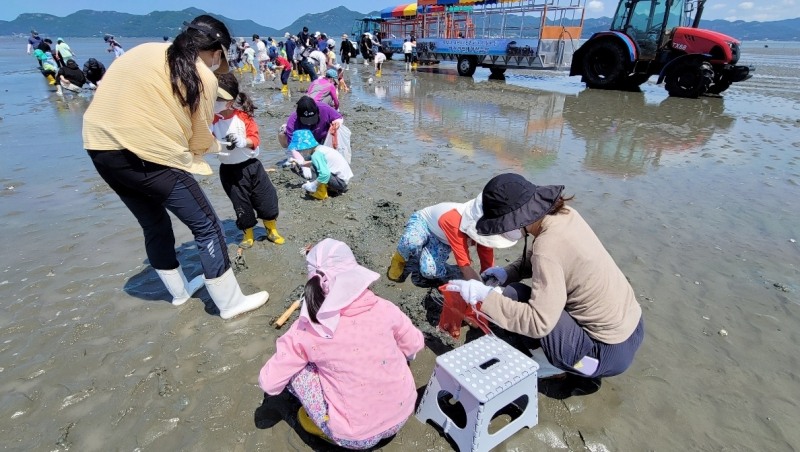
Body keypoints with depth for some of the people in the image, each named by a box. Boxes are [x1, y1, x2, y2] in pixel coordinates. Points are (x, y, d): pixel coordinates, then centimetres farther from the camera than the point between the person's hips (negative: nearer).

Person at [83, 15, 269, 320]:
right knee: (206, 226, 4)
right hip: (149, 155, -8)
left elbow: (143, 106, 13)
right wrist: (216, 146, 24)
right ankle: (231, 303, 13)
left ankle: (180, 290, 40)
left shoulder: (144, 51, 16)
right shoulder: (203, 78, -2)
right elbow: (200, 140, 3)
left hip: (101, 147, 8)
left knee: (154, 224, 23)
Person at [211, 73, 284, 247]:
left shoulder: (243, 116, -9)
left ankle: (272, 231, 28)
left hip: (251, 165, 0)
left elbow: (255, 138, -10)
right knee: (241, 205, 10)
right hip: (229, 170, 0)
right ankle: (248, 237, 30)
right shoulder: (213, 121, -8)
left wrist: (243, 141, -30)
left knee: (267, 198, 6)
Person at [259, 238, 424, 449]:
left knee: (297, 368, 7)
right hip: (402, 415, 3)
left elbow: (269, 383, -7)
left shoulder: (305, 330, -17)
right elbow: (414, 346, 4)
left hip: (356, 436, -3)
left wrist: (292, 353, 13)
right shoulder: (383, 308, -13)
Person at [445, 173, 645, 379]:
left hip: (611, 351, -8)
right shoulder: (563, 214, -5)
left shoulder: (548, 248, -30)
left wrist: (485, 296, -24)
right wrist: (509, 272, 1)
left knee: (511, 296, -14)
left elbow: (538, 323, -28)